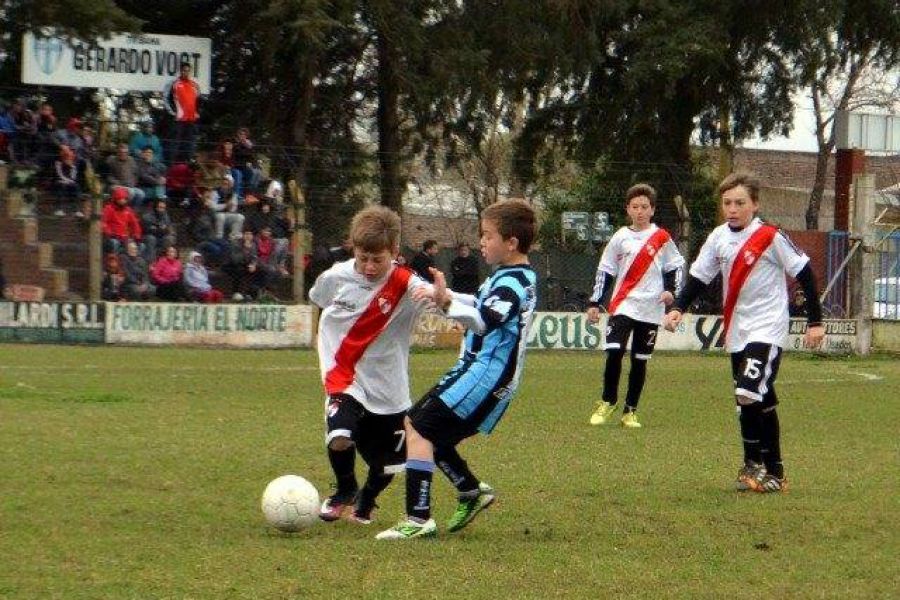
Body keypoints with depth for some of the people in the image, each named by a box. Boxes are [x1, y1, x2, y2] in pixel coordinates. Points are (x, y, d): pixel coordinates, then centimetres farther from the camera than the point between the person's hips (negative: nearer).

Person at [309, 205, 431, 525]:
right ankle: (345, 491, 7)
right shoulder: (335, 278, -6)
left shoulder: (406, 286, -15)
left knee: (387, 463, 9)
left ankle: (365, 504, 44)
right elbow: (318, 300, 18)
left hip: (388, 388, 0)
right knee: (340, 438, -25)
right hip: (344, 378, 0)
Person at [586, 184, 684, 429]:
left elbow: (674, 266, 13)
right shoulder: (620, 237, 5)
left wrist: (670, 290, -4)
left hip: (651, 310, 0)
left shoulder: (662, 238, 4)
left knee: (640, 360, 4)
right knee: (614, 353, -14)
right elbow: (605, 271, 8)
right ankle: (607, 402, 5)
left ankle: (630, 411, 14)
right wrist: (595, 303, 5)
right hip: (622, 305, 0)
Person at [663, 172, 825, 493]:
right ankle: (773, 473, 16)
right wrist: (678, 308, -4)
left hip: (767, 330, -6)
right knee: (762, 403, 10)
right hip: (737, 331, 6)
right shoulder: (719, 237, 6)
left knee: (748, 394, -21)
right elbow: (698, 276, 12)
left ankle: (754, 464, -8)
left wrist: (815, 322, -6)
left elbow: (804, 273, -6)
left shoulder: (771, 237, -11)